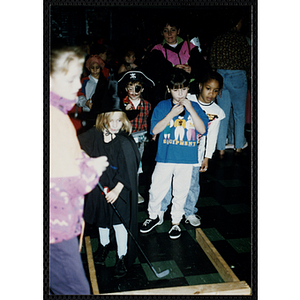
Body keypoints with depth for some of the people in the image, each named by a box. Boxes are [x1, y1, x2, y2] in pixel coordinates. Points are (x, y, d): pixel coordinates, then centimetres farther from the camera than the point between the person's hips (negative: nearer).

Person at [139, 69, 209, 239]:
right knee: (156, 189, 7)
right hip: (165, 157, 0)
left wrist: (191, 110, -16)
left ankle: (176, 222, 31)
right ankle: (154, 217, 32)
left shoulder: (195, 107, 3)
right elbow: (155, 130, -8)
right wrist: (172, 113, -17)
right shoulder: (162, 106, 1)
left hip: (187, 159, 1)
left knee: (181, 192, 11)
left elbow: (202, 130, -8)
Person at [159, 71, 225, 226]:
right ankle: (161, 209, 27)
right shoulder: (187, 100, -7)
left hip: (195, 154, 1)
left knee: (192, 184, 11)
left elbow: (212, 136, 6)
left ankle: (189, 212, 33)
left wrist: (207, 158, 7)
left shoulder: (217, 112, 0)